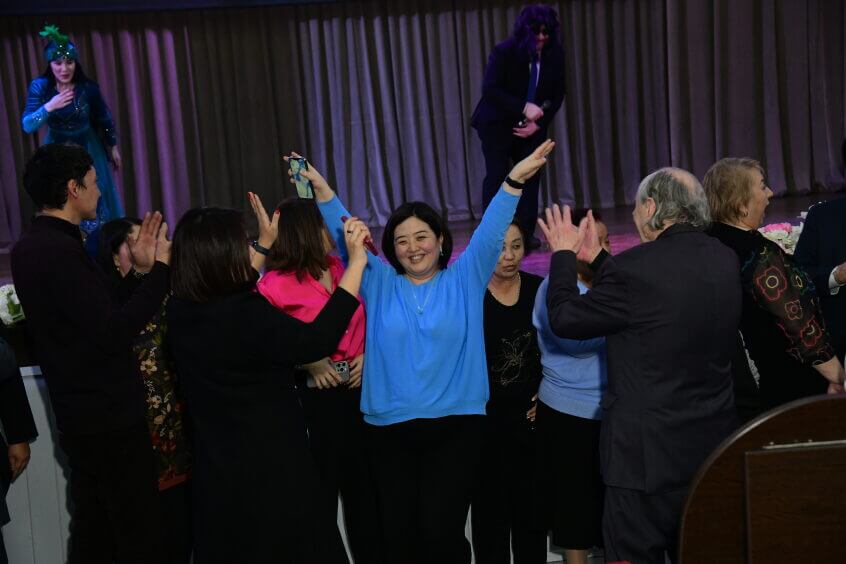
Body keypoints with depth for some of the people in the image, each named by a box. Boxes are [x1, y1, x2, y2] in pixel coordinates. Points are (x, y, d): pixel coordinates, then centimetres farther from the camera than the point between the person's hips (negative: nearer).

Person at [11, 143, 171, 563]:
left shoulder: (34, 245, 10)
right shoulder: (59, 250, -22)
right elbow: (113, 333, -25)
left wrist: (140, 271, 9)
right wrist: (160, 270, -18)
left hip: (85, 414, 10)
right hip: (107, 417, -10)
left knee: (94, 529, 19)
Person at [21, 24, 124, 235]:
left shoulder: (88, 87, -18)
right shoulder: (40, 86, -17)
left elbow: (105, 118, -1)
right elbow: (27, 126, -22)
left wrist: (113, 146, 9)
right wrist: (48, 107, -38)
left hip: (88, 150, 0)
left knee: (95, 204, 6)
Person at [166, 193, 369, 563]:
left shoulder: (182, 312, -1)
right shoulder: (246, 318, -27)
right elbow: (318, 340, -24)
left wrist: (265, 244, 27)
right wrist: (356, 263, -18)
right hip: (272, 471, -7)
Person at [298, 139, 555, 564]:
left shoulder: (464, 280, 6)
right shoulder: (380, 285, 9)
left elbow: (489, 234, -3)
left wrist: (514, 180, -14)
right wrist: (321, 190, -7)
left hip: (455, 427, -2)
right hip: (391, 429, 2)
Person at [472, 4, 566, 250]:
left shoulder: (555, 54, -5)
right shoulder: (504, 52, -16)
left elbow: (557, 94, 1)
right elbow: (489, 89, -22)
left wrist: (538, 123, -12)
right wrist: (524, 108, -28)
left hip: (531, 126, 4)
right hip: (497, 124, -4)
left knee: (531, 176, -2)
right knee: (497, 176, -9)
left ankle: (526, 235, 2)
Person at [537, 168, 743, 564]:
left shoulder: (635, 267, -21)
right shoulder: (724, 260, 2)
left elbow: (564, 318, -10)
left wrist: (563, 254, 5)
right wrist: (596, 258, 21)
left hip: (650, 451, -7)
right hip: (713, 444, 7)